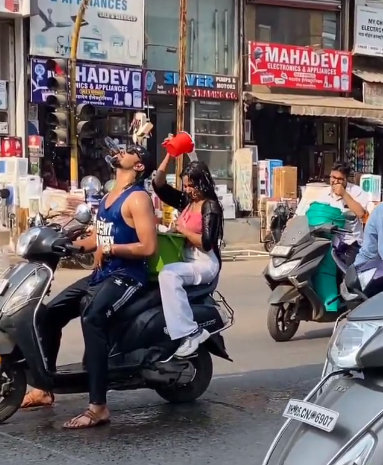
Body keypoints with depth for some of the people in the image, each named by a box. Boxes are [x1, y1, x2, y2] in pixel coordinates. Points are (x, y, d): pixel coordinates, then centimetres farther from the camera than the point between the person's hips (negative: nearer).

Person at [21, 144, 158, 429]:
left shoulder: (137, 198, -10)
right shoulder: (109, 197, 18)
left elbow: (149, 247, -19)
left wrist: (110, 250, -20)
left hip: (127, 275, -10)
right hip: (101, 274, 10)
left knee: (92, 317, -34)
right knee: (52, 311, 4)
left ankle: (98, 407, -35)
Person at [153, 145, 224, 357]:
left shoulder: (210, 206, -6)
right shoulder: (185, 202, 14)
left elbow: (207, 243, -16)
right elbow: (158, 185, 13)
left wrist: (183, 230, -7)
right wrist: (169, 156, 7)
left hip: (205, 264, -7)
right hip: (186, 261, 7)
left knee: (168, 273, -33)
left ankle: (190, 332, -35)